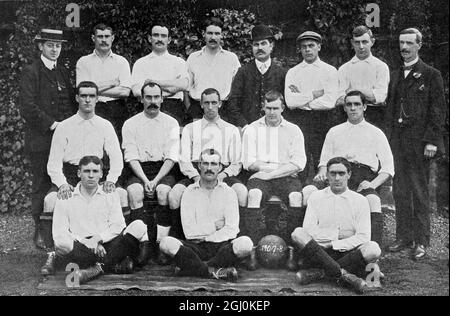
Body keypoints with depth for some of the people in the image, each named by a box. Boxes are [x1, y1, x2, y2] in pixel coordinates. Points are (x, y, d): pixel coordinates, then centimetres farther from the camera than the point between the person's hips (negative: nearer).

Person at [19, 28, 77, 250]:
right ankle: (40, 232, 7)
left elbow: (72, 103, 22)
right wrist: (52, 124, -13)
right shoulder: (30, 73, -1)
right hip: (41, 140, -5)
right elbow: (28, 108, -9)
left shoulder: (64, 72, 18)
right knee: (41, 186, -1)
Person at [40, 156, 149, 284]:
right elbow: (59, 234, -2)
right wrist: (89, 243, -15)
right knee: (62, 245, -36)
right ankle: (115, 265, -26)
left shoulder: (110, 195, 15)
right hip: (80, 248, -2)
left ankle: (97, 268, -24)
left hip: (106, 244, 2)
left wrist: (98, 238, -15)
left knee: (138, 226, -23)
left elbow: (118, 227, 4)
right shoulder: (65, 198, 9)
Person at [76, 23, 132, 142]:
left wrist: (96, 90, -3)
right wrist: (112, 84, -3)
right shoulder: (83, 62, 9)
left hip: (117, 111, 1)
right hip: (93, 110, -1)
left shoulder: (121, 61, 10)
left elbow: (125, 91, -2)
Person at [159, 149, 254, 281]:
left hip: (222, 246, 0)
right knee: (166, 243, -27)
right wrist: (215, 226, -3)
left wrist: (204, 238, -9)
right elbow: (189, 231, -2)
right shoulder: (190, 192, 8)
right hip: (196, 247, 0)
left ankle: (190, 268, -25)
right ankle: (216, 271, -30)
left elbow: (231, 230, -4)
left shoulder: (228, 192, 8)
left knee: (245, 243, -32)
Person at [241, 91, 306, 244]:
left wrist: (271, 173, -11)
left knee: (296, 196, -30)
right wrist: (284, 166, -4)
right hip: (260, 176, 0)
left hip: (286, 177, 1)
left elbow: (299, 163, 2)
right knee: (254, 195, -31)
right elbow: (249, 162, 2)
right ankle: (252, 242, -35)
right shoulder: (252, 129, 13)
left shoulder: (293, 130, 14)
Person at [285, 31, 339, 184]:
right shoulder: (292, 72, 12)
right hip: (297, 120, 1)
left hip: (321, 121, -1)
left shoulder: (330, 71, 6)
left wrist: (301, 99, -3)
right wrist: (314, 94, -5)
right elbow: (290, 102, -3)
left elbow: (330, 102, -8)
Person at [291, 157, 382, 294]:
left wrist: (333, 244, -10)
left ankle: (319, 272, -29)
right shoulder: (316, 197, 8)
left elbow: (363, 237, -2)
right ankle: (344, 275, -34)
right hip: (319, 251, 0)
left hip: (347, 252, 0)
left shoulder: (360, 201, 6)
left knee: (373, 249, -29)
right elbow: (308, 230, -1)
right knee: (298, 233, -27)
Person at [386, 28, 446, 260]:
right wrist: (391, 134, 9)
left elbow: (438, 110, -5)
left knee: (419, 192, 0)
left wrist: (431, 141, -13)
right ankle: (404, 237, 18)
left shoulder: (431, 75, -1)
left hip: (419, 141, -5)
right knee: (400, 191, 8)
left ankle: (421, 241, 8)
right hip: (398, 140, 5)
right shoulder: (395, 76, 16)